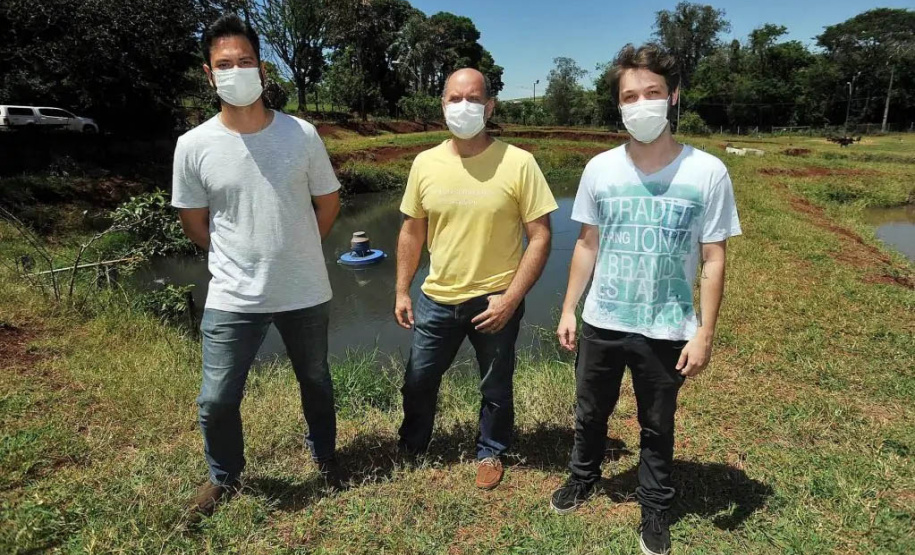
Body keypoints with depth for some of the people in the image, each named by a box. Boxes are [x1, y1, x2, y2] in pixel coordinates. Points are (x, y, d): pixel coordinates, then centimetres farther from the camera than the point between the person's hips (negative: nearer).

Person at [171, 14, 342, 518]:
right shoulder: (194, 145, -8)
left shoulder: (301, 134, -8)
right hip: (232, 300, 0)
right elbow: (193, 222, 5)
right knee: (216, 401, 7)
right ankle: (224, 476, 37)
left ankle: (323, 455, 47)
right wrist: (236, 260, 10)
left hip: (305, 293, 1)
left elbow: (328, 202, 5)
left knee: (316, 382, 20)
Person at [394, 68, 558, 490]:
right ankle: (411, 448, 44)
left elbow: (540, 236, -12)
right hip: (436, 300, 3)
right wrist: (402, 292, 7)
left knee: (495, 388, 16)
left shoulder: (518, 164, -14)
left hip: (496, 301, -3)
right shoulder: (425, 164, -2)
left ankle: (490, 452, 43)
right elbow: (412, 231, 8)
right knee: (418, 380, 17)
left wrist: (510, 299, -17)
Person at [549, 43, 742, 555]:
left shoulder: (707, 173, -12)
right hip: (601, 324, 3)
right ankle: (584, 477, 48)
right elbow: (587, 245, 4)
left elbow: (714, 260, -7)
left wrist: (704, 334, -9)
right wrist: (569, 310, 3)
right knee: (590, 414, 21)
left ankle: (656, 508, 40)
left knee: (658, 427, 17)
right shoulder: (600, 169, -5)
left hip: (667, 332, -2)